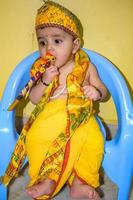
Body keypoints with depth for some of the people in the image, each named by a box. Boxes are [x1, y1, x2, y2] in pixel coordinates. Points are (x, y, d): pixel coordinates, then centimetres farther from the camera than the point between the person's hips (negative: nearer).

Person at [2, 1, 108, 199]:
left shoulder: (86, 67, 5)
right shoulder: (44, 71, 6)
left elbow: (103, 91, 11)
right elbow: (34, 99, 4)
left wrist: (96, 92, -14)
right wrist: (45, 81, -14)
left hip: (80, 118, 0)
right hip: (50, 119, 1)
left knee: (94, 142, -27)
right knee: (34, 138, -25)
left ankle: (79, 183, -10)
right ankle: (48, 180, -7)